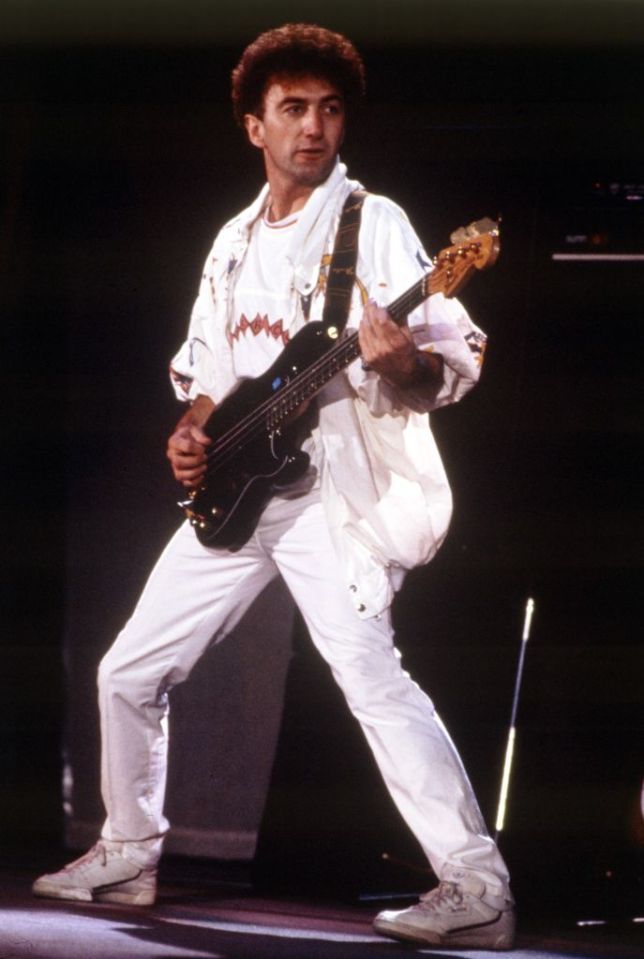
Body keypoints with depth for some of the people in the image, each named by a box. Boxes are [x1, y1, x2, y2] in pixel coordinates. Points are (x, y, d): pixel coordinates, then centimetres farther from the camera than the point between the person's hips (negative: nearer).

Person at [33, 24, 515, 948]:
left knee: (370, 676, -23)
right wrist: (192, 432, 3)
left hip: (335, 489, -8)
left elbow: (455, 368, -13)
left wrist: (400, 360, -36)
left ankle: (478, 890, -24)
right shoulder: (234, 243, 16)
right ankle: (129, 852, 29)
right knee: (131, 670, 11)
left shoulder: (372, 223, -6)